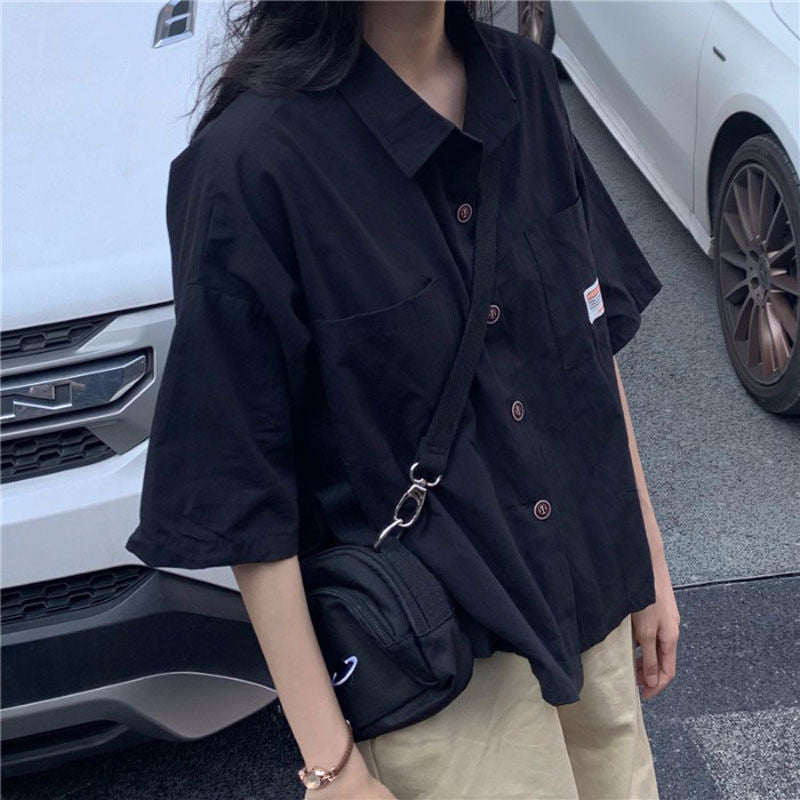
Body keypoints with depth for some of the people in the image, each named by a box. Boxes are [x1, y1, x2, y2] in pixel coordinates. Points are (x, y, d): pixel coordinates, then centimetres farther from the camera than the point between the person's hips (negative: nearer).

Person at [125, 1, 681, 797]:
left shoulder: (522, 80, -3)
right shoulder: (253, 160, -22)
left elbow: (597, 335, 8)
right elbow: (247, 495, -17)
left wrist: (647, 553, 12)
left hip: (591, 601, 6)